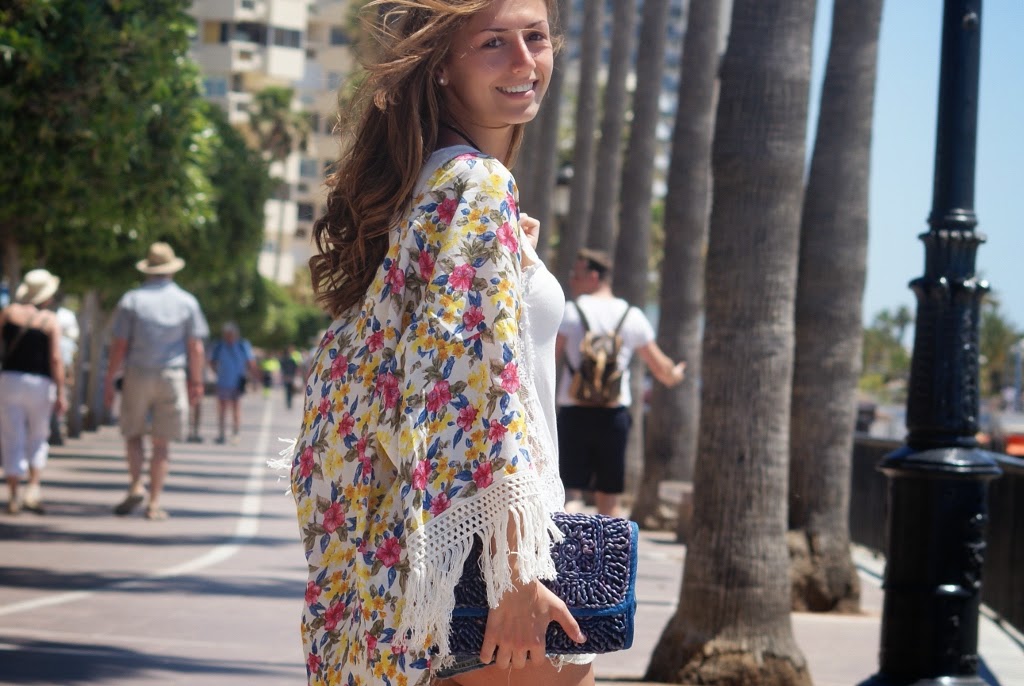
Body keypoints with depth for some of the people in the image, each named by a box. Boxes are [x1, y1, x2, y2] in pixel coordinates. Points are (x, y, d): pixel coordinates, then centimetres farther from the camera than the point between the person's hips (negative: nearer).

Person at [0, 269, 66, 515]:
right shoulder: (51, 321, -3)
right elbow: (56, 359, -10)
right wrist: (60, 394, -9)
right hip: (40, 383, -1)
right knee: (38, 439, 15)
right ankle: (33, 489, 1)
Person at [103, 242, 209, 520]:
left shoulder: (131, 300, -2)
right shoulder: (187, 302, 2)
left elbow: (119, 345, -4)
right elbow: (196, 347, 0)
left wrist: (109, 381, 1)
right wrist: (196, 382, 7)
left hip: (137, 375, -1)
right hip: (172, 377, 1)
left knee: (133, 434, 15)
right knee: (162, 443, 4)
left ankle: (136, 486, -5)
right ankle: (154, 503, 2)